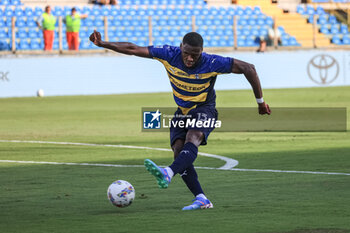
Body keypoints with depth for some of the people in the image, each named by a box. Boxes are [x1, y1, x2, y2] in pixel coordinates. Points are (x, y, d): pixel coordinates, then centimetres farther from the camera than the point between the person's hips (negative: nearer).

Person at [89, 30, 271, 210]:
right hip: (182, 111, 5)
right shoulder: (169, 55, -14)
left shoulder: (212, 63, -22)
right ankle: (201, 199, -17)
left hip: (204, 109, -5)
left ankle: (168, 174, -59)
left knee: (192, 140, -34)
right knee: (178, 150, -17)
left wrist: (260, 102, -13)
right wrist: (103, 44, -16)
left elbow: (248, 68, -17)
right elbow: (133, 49, -10)